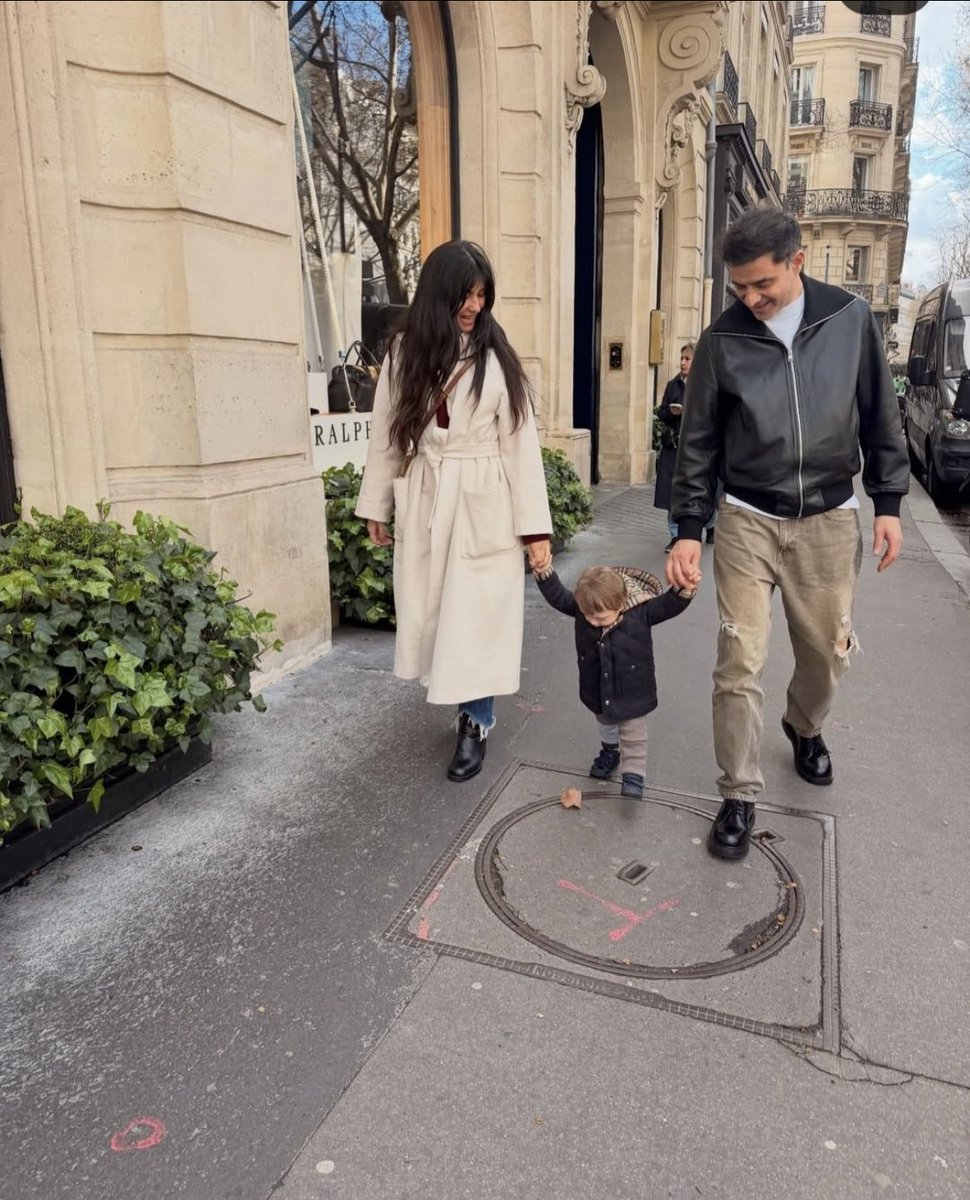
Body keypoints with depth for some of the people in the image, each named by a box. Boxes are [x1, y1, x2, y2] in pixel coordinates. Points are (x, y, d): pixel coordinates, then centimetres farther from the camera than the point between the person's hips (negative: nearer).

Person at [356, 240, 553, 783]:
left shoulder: (497, 357, -5)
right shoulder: (405, 354, 3)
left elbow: (521, 443, -6)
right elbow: (386, 434, 9)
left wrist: (536, 526, -9)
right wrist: (376, 506, 10)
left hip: (484, 507, -3)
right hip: (423, 505, 4)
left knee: (476, 620, 0)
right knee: (430, 613, 10)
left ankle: (476, 725, 14)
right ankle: (467, 706, 28)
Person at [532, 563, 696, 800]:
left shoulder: (641, 611, -27)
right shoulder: (582, 607, -18)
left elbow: (668, 606, -22)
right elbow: (558, 596, -12)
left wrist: (685, 588, -40)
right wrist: (544, 572, -25)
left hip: (632, 691, -4)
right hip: (598, 690, 4)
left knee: (633, 736, 7)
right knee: (605, 724, 29)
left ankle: (633, 775, 19)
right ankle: (610, 751, 53)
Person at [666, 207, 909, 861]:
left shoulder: (851, 318, -2)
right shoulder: (722, 339, -4)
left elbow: (881, 415, 6)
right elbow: (699, 440, 0)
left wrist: (888, 502, 4)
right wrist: (689, 529, -4)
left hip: (830, 519, 2)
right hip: (747, 521, -1)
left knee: (828, 651, 12)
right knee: (740, 664, -3)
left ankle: (804, 728, 45)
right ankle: (740, 797, 12)